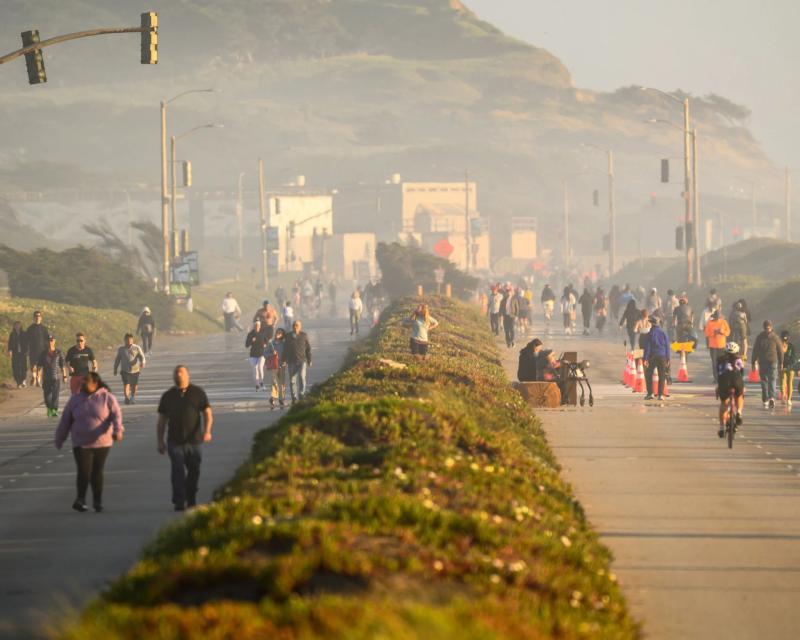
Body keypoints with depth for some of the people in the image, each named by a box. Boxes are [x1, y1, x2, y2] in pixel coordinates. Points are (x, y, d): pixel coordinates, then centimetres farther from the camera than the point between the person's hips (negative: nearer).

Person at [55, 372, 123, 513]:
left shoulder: (107, 398, -3)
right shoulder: (75, 399, 3)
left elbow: (116, 414, -13)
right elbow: (65, 421, 8)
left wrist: (117, 431, -31)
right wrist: (59, 440, 11)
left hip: (102, 443, 0)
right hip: (81, 444, 0)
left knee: (97, 472, 7)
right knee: (84, 472, -11)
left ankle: (97, 501, 20)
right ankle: (81, 499, 4)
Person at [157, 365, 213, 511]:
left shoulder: (198, 393, 4)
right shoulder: (168, 396, 8)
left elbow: (207, 413, 2)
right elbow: (161, 421, 11)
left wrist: (207, 431, -14)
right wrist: (159, 441, 6)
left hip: (194, 440, 0)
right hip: (175, 441, 0)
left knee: (194, 471, 9)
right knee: (178, 471, -11)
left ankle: (191, 500, 26)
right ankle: (179, 502, -12)